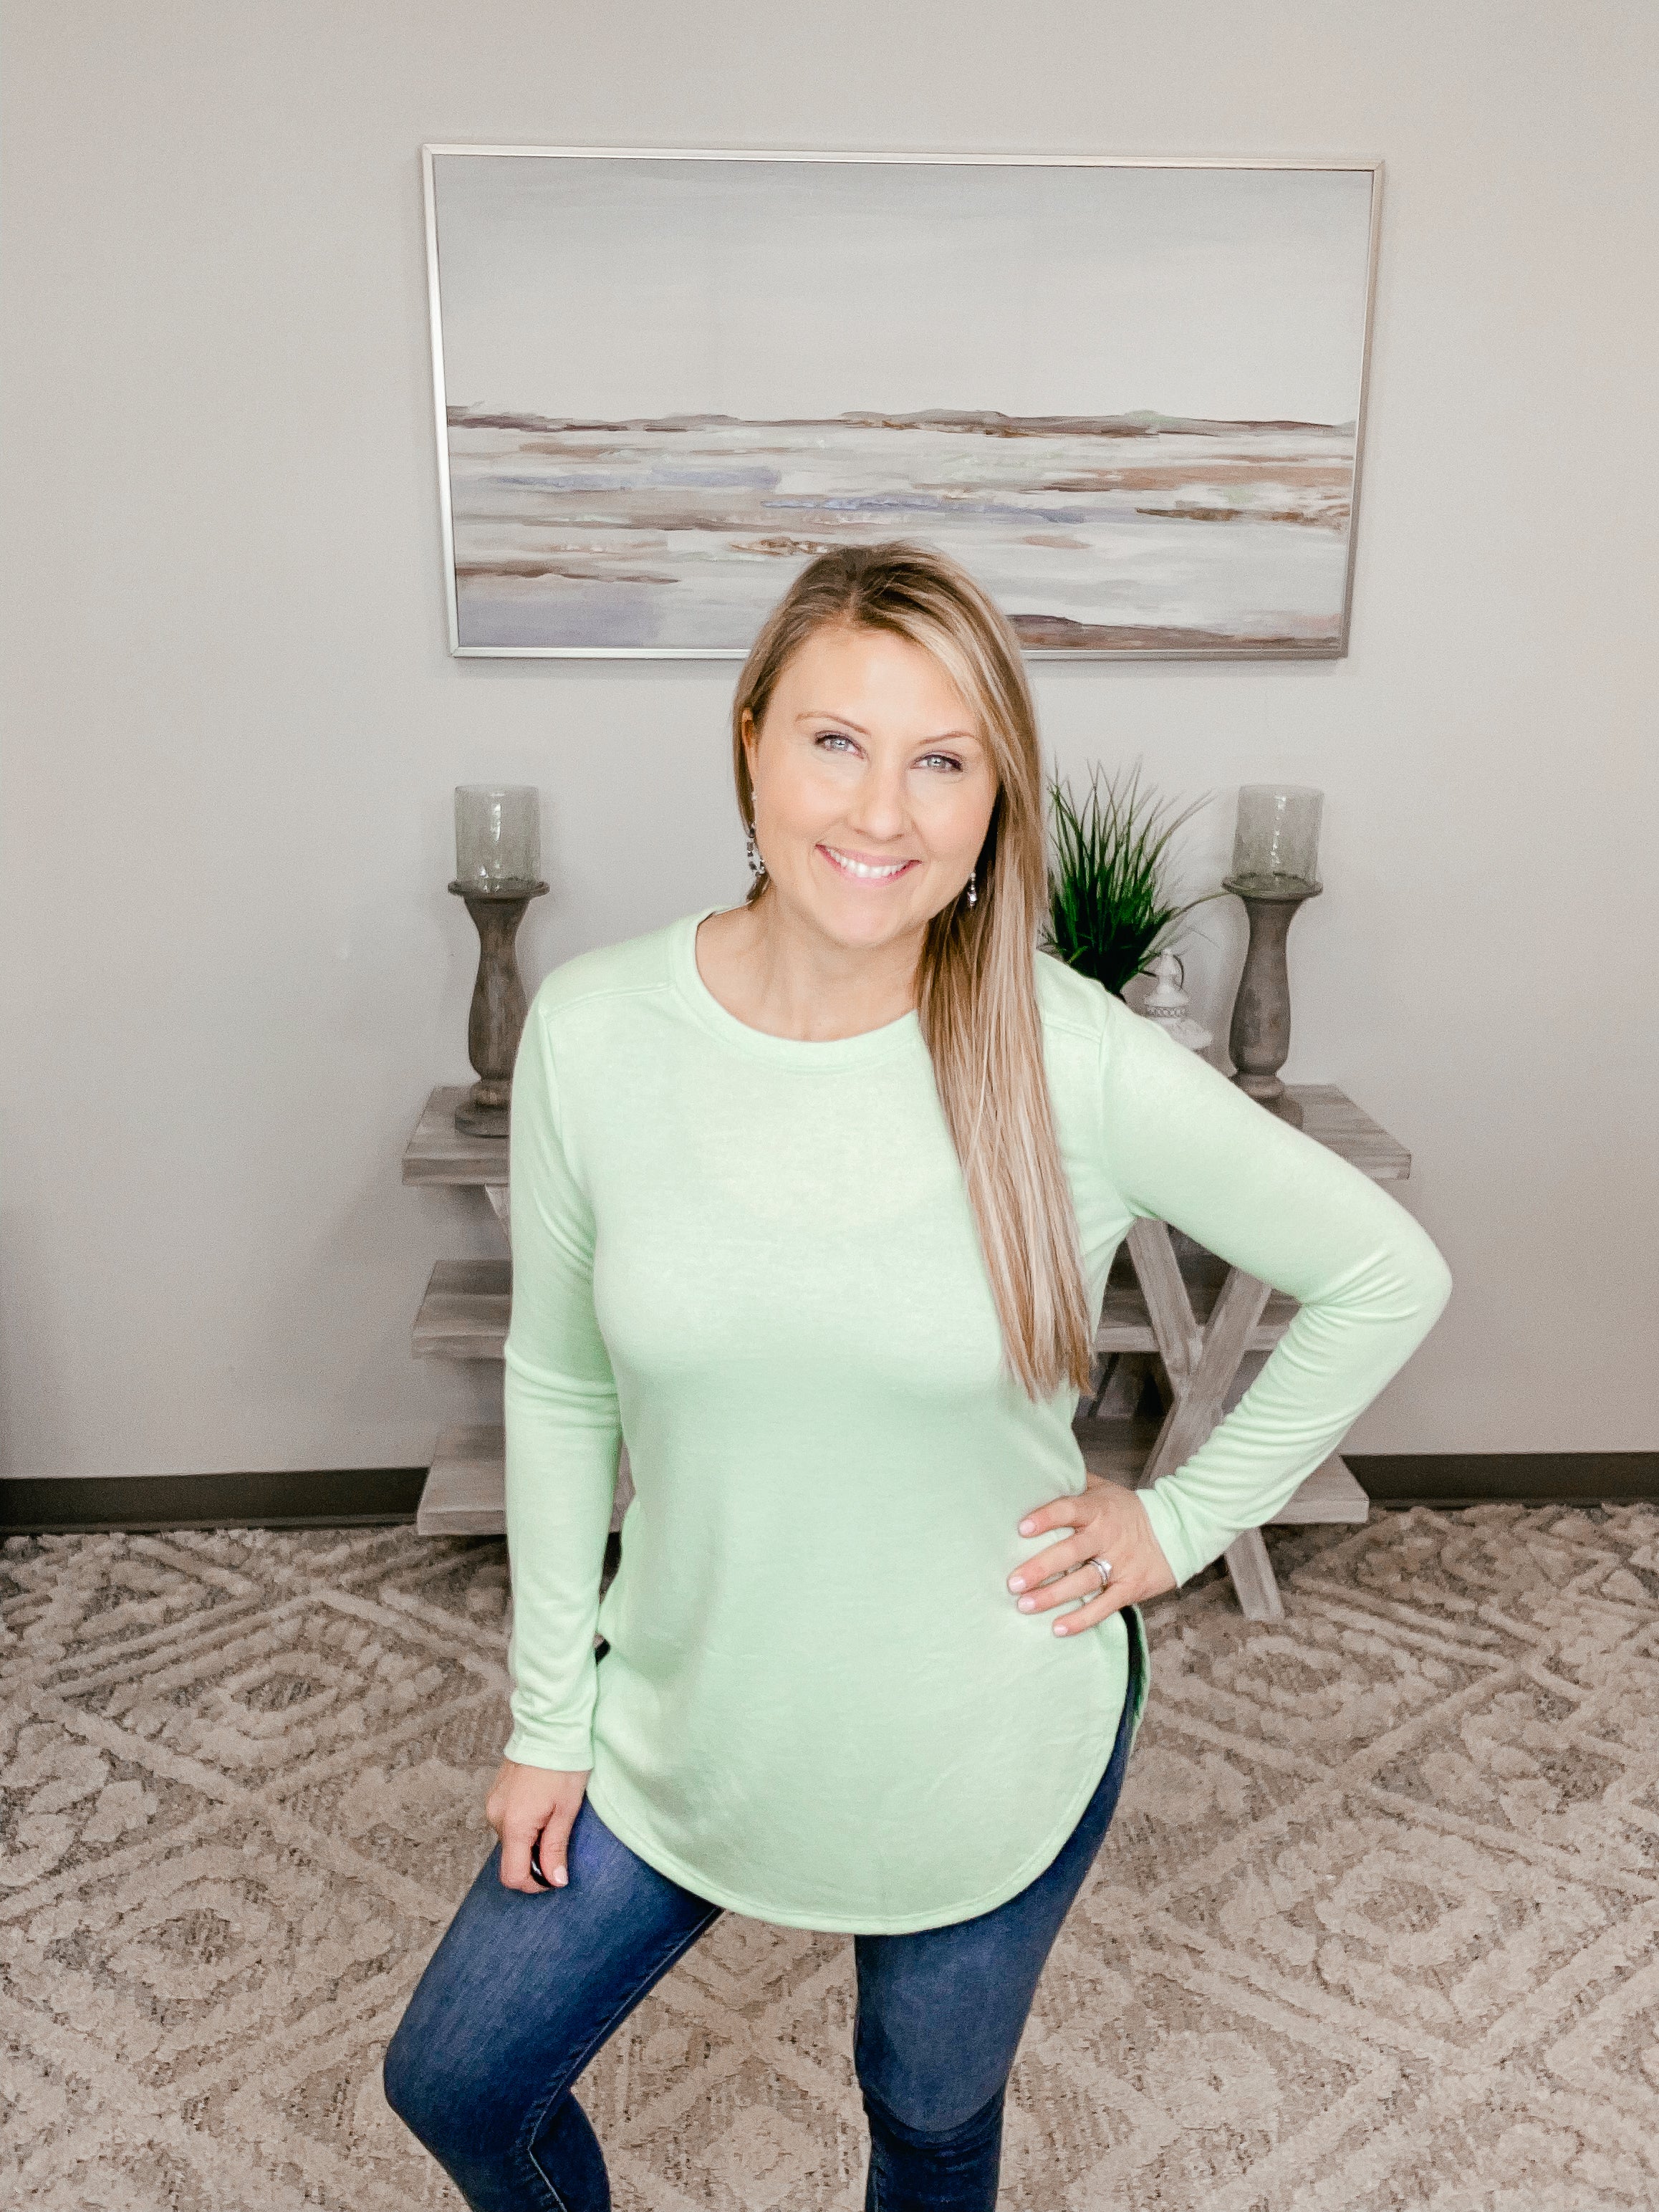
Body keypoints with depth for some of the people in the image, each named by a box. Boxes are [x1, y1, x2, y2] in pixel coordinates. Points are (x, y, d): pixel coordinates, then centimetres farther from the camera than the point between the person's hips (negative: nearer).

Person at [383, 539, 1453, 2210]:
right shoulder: (594, 1032, -16)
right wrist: (548, 1718, 1)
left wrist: (1184, 1518, -8)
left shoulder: (1079, 1067, -22)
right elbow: (559, 1386, -4)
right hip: (686, 1722, 2)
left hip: (991, 1747, -1)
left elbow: (1386, 1276, -8)